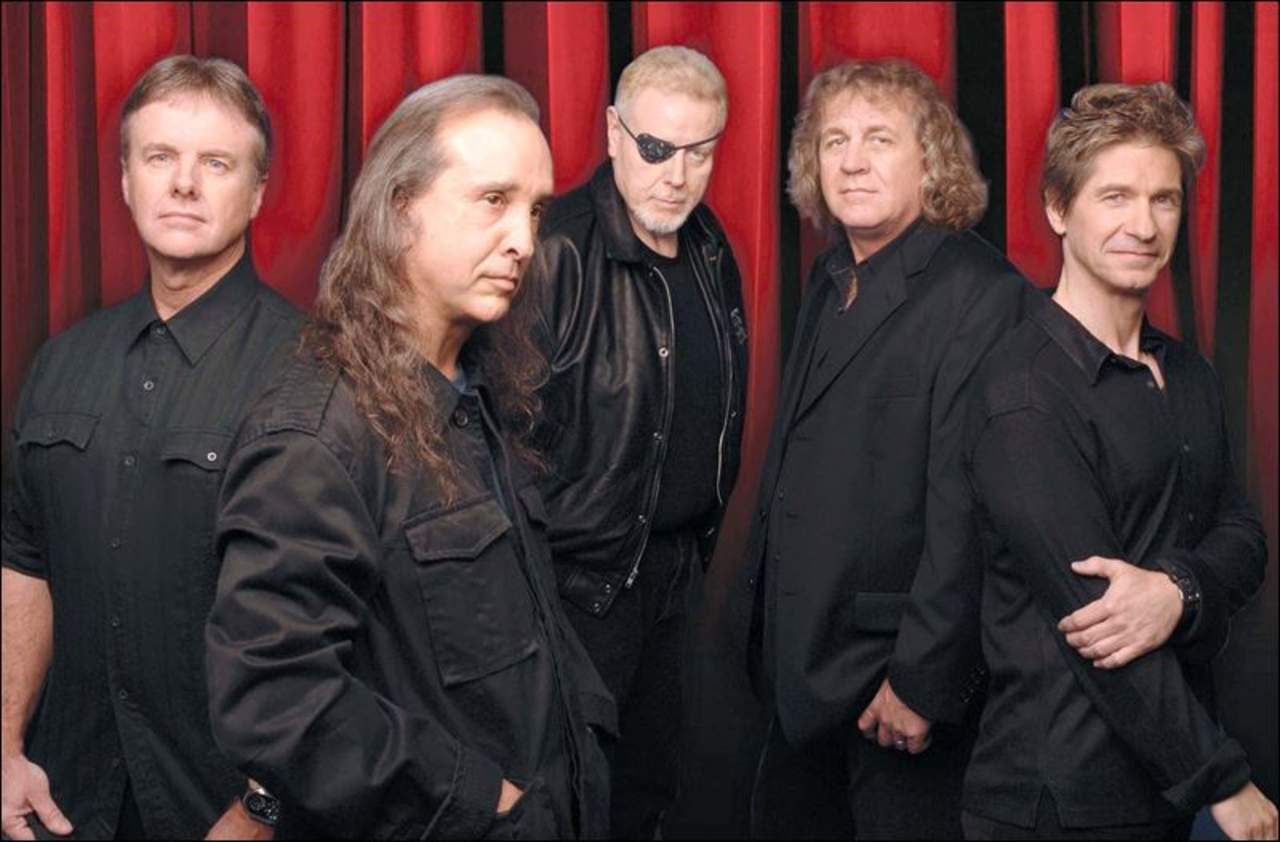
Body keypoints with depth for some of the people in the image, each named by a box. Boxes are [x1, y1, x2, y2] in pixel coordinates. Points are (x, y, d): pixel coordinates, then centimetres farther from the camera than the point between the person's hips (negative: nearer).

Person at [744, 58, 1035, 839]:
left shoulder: (980, 294, -17)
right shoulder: (831, 283, 10)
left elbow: (967, 507, -21)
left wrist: (923, 679, -21)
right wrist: (768, 629, 12)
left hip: (902, 669, -8)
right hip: (805, 669, 8)